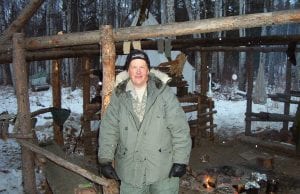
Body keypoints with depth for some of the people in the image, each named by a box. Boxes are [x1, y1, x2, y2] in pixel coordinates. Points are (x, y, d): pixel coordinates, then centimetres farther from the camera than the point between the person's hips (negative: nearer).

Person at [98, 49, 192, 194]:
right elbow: (108, 129, 1)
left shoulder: (164, 93, -7)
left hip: (164, 170, -2)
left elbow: (180, 129, -8)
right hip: (130, 172, 2)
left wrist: (180, 160, -9)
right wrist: (105, 160, -4)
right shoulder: (118, 96, 1)